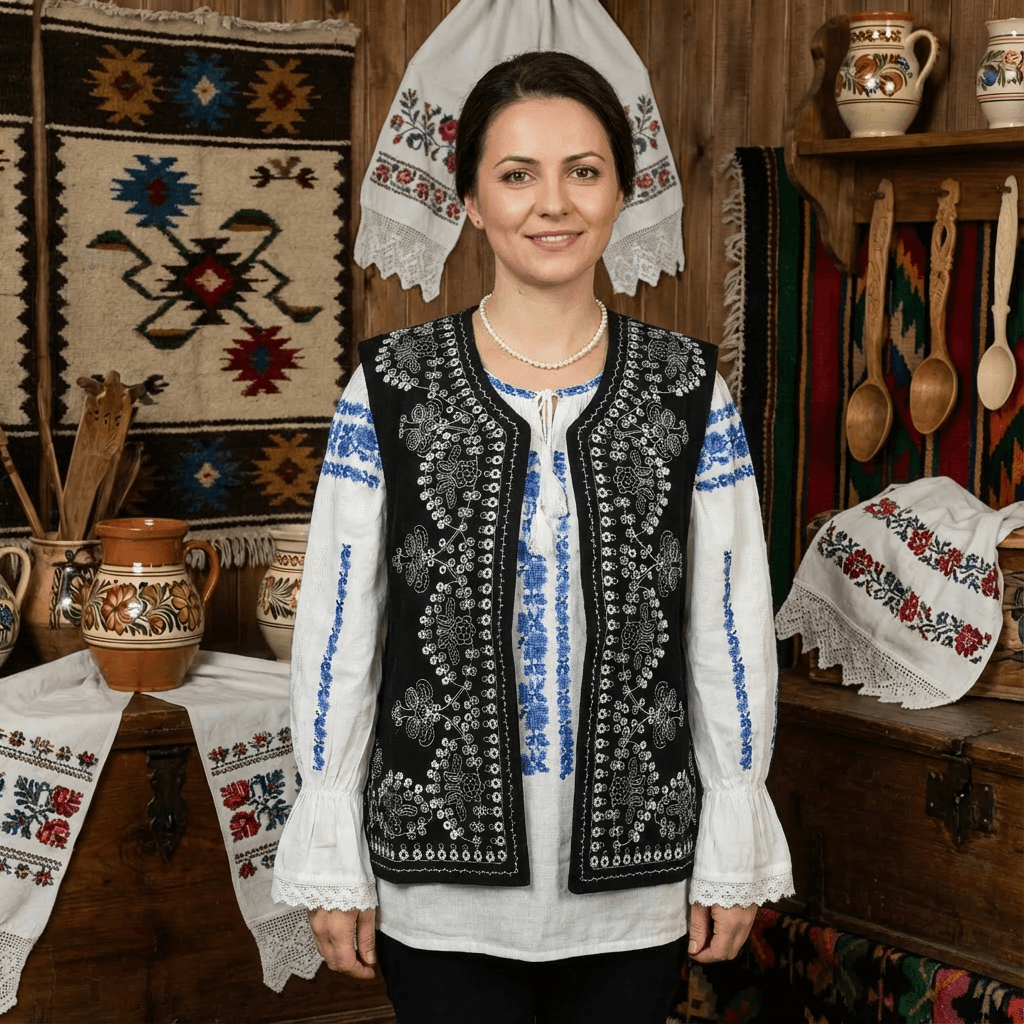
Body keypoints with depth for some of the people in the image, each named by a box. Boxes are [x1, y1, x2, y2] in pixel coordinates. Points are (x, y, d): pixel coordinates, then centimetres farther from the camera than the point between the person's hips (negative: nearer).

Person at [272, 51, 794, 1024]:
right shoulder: (390, 387, -4)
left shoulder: (688, 390, 0)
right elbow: (336, 627, -1)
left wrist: (735, 850, 2)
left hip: (636, 877, 1)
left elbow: (733, 627, 3)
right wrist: (330, 860, -2)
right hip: (442, 880, -1)